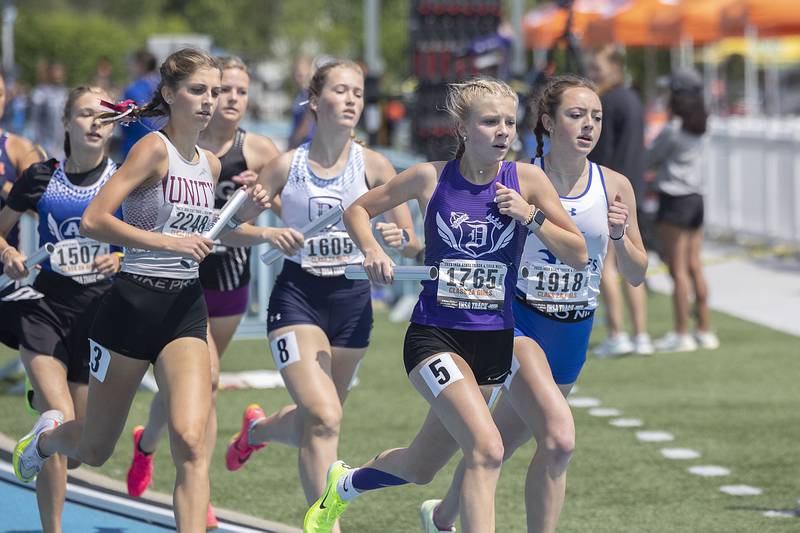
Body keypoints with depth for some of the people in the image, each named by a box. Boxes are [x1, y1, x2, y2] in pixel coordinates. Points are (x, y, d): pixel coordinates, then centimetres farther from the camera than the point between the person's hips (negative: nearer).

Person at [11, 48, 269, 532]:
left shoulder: (210, 165, 10)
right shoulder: (154, 149, -11)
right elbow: (94, 221, -20)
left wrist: (242, 217, 7)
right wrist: (169, 242, -24)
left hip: (186, 310, 4)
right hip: (132, 306, -4)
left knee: (191, 441, -18)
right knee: (95, 451, 13)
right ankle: (49, 434, 48)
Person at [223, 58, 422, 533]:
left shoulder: (373, 166, -1)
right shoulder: (287, 166, -3)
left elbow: (413, 245, 1)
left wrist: (399, 238, -22)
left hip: (352, 302, 3)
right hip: (297, 298, -3)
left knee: (315, 424, 13)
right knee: (324, 419, -21)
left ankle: (258, 428, 47)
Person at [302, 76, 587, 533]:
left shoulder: (526, 179, -3)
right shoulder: (431, 177, -5)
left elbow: (578, 255, -2)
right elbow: (358, 210, 10)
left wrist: (531, 216, -15)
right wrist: (371, 250, -9)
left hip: (495, 340, 4)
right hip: (435, 336, -4)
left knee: (421, 468, 16)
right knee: (487, 449, -26)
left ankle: (344, 484, 47)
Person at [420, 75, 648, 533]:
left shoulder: (615, 186, 0)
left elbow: (636, 275, 4)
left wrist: (619, 236, -13)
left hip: (574, 334, 4)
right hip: (519, 322, -4)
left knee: (505, 439, 17)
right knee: (559, 438, -27)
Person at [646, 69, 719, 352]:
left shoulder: (672, 131, -14)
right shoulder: (698, 128, 9)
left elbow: (649, 160, -3)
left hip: (675, 201, -8)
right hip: (696, 199, 8)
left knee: (678, 270, -6)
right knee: (694, 268, 11)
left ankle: (681, 334, -6)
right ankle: (705, 331, 13)